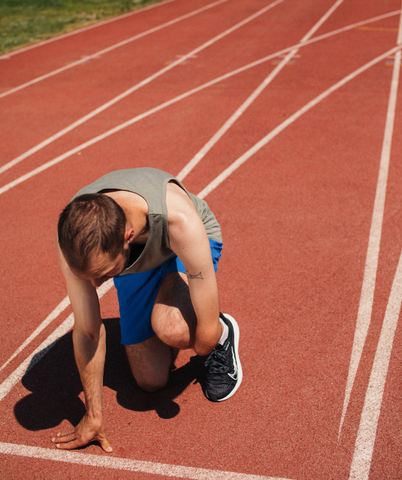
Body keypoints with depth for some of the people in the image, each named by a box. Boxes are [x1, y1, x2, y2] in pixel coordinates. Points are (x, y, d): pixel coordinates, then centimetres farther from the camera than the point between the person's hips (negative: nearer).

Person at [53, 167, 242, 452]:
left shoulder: (180, 220, -47)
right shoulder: (73, 238, -35)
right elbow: (87, 331, -22)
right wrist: (93, 415, -13)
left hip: (183, 250, -3)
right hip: (135, 264, 3)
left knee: (171, 327, -35)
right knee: (151, 382, 2)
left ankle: (224, 335, 0)